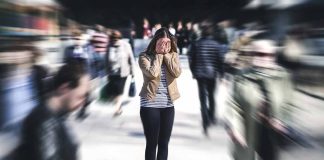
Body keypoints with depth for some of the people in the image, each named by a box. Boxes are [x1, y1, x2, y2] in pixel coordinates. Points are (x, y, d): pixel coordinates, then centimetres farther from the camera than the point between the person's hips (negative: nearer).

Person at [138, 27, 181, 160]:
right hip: (150, 104, -4)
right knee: (152, 143, 3)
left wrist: (166, 54, -9)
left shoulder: (173, 56, 6)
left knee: (164, 143, 11)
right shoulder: (145, 56, -6)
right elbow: (153, 73, -21)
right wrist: (158, 55, -11)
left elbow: (177, 73, -11)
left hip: (168, 105, 4)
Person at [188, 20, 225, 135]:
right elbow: (220, 61, -5)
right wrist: (221, 74, 5)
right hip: (212, 74, 1)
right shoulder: (216, 45, -5)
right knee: (211, 96, 20)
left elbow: (191, 59, -1)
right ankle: (211, 117, 34)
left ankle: (206, 122, -11)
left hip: (200, 74, -1)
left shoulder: (196, 44, -4)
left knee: (203, 98, 1)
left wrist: (193, 72, 13)